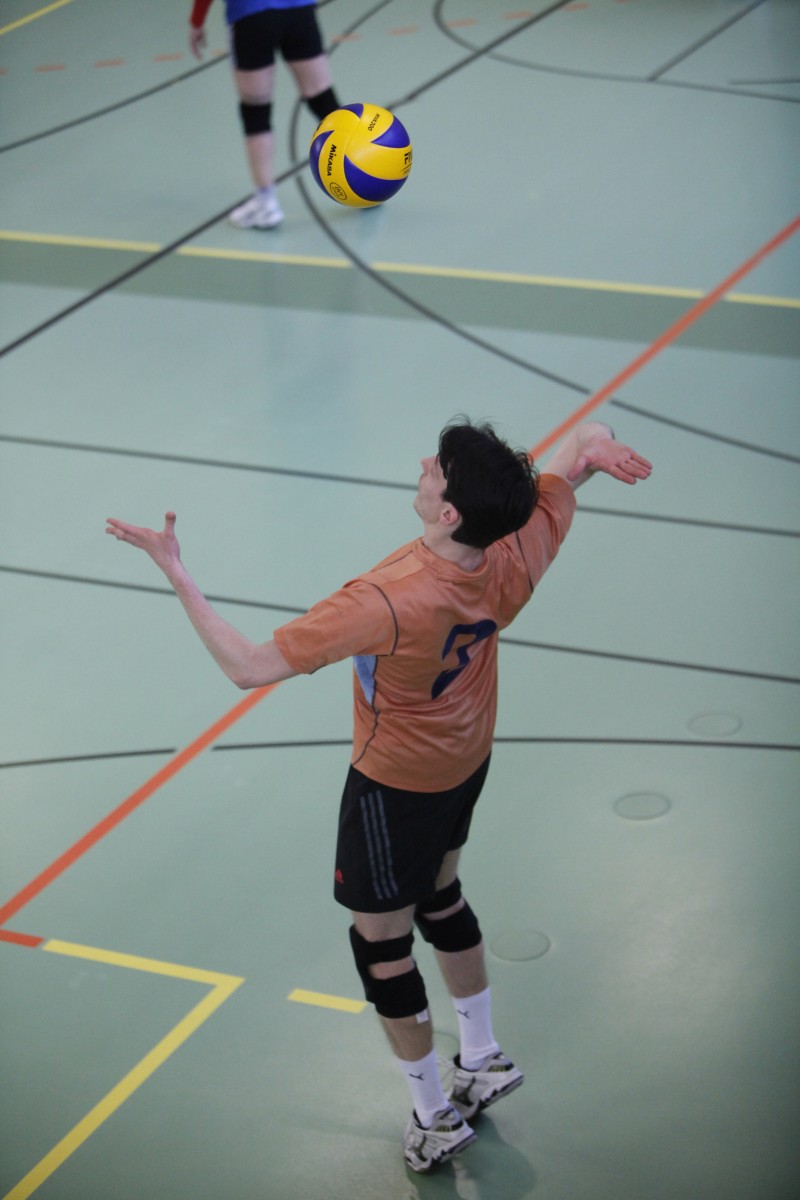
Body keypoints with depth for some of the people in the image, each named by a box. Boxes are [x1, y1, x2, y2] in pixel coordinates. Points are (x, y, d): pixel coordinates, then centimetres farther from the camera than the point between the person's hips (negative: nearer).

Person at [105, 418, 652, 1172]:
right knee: (438, 896, 30)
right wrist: (593, 445, -31)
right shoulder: (517, 558, -23)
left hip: (396, 785, -7)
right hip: (467, 762, 7)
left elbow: (249, 667, -34)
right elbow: (581, 448, -6)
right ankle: (482, 1060, 48)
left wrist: (175, 573, -30)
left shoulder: (384, 604, -41)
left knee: (381, 940, 14)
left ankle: (434, 1120, 30)